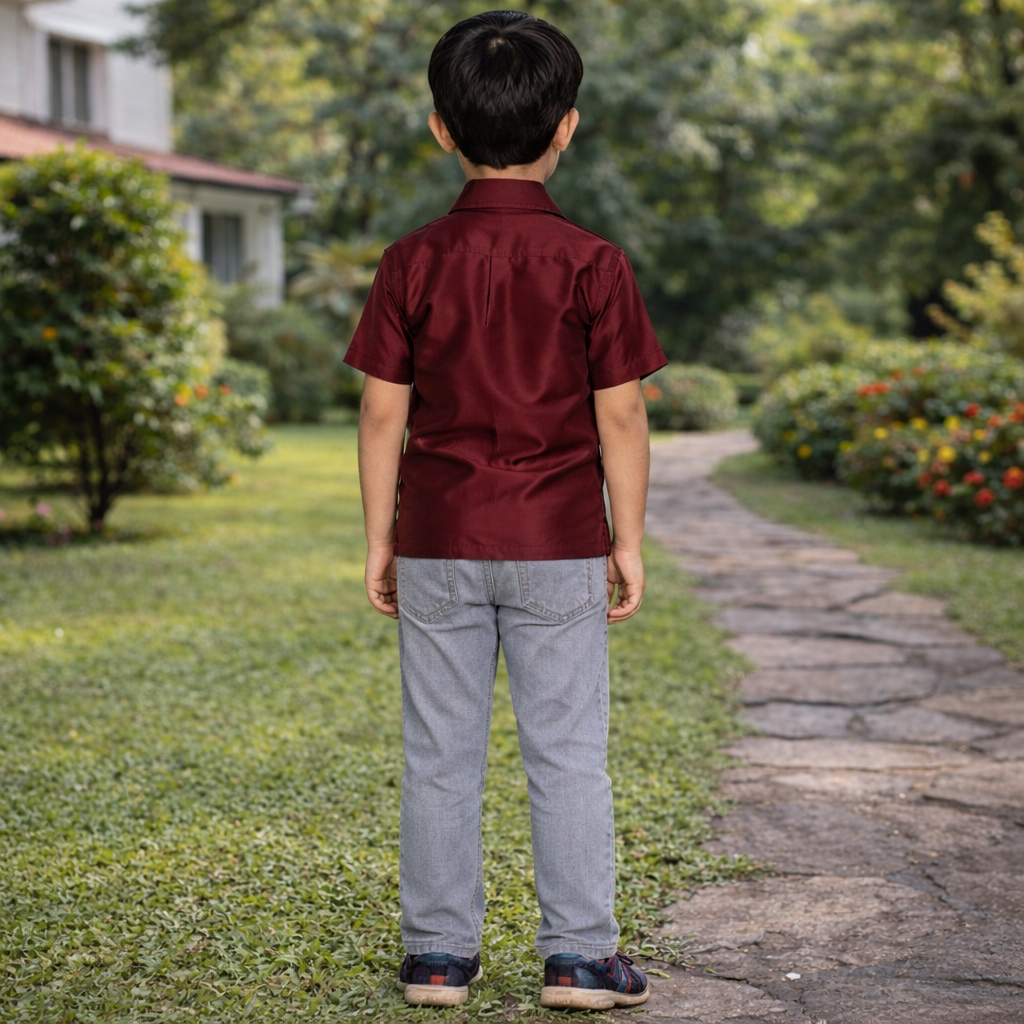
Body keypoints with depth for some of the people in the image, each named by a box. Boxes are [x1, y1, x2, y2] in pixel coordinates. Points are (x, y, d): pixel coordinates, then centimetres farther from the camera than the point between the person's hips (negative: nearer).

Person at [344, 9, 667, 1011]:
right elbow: (620, 416, -5)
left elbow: (382, 413, -1)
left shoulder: (413, 262, -2)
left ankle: (437, 953, 16)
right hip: (558, 546, -1)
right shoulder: (592, 262, -6)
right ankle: (578, 955, 11)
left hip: (438, 545, 1)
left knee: (440, 755, 9)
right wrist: (628, 542, 4)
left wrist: (379, 542, 7)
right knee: (567, 752, 7)